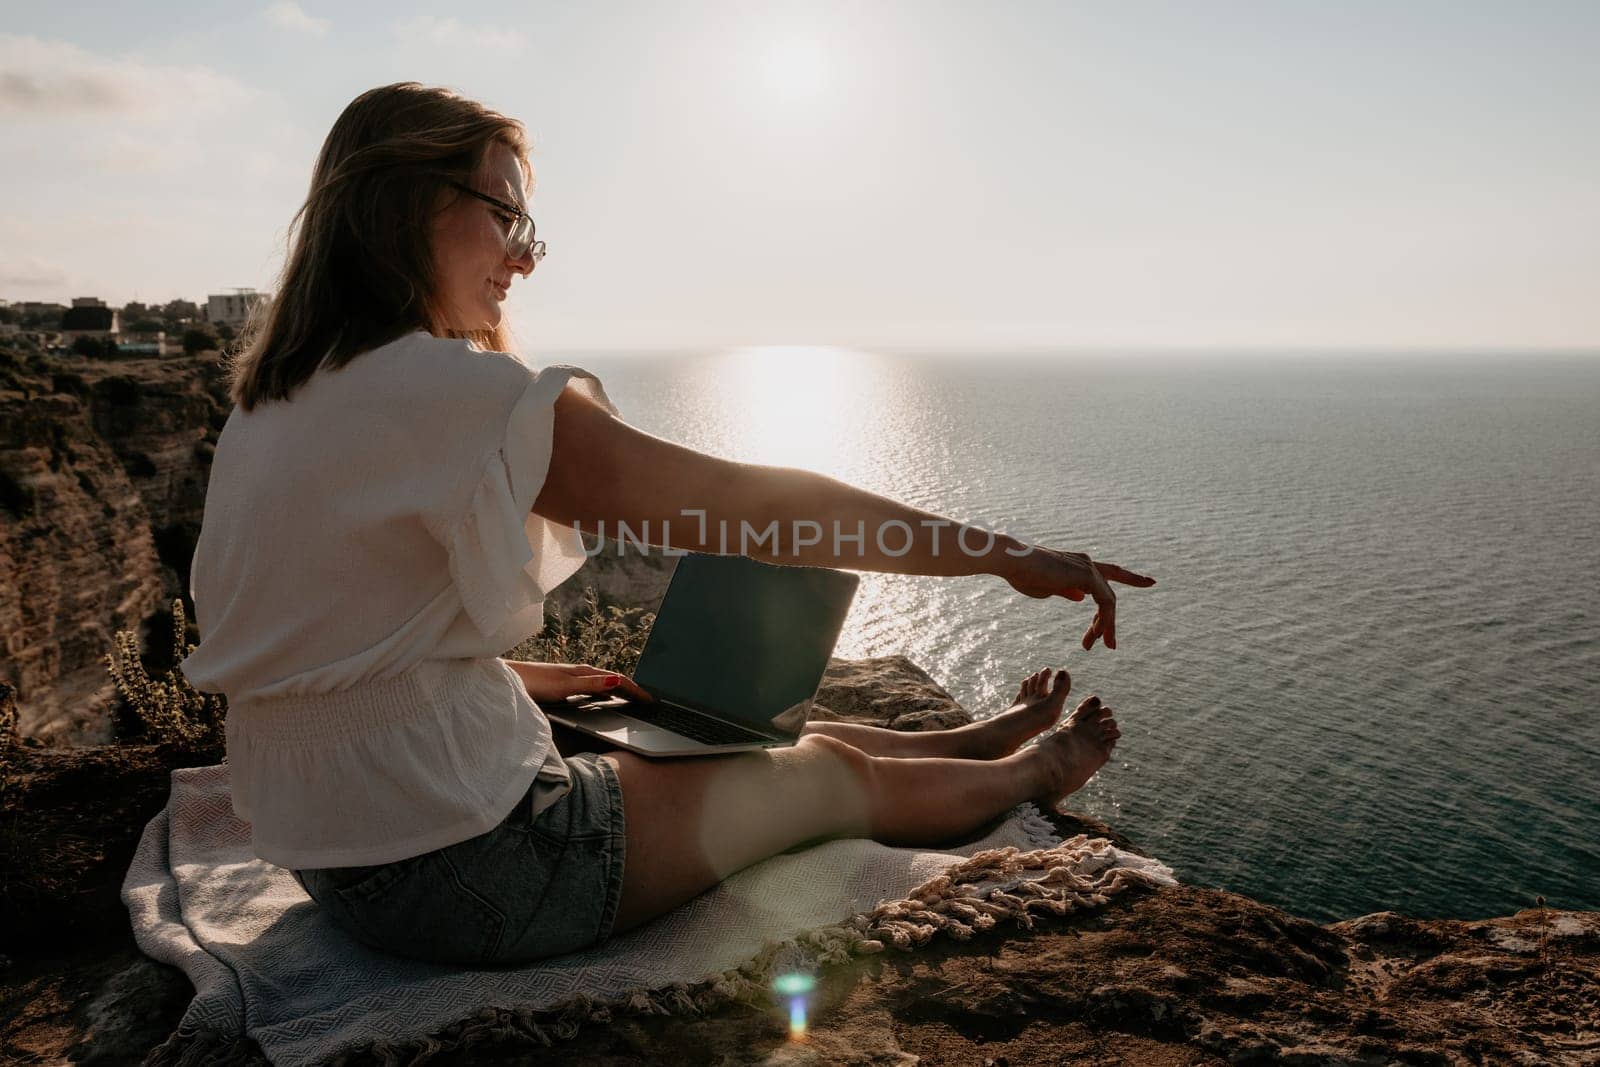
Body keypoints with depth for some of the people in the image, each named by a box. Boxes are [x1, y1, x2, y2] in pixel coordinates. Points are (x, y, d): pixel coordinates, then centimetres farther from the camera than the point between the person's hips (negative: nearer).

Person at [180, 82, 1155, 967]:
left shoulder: (268, 401, 5)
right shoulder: (450, 388, -24)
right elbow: (752, 506, -22)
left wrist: (537, 679, 16)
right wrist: (1009, 554, -12)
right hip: (461, 871, -9)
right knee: (840, 774, 9)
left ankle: (975, 741, 42)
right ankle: (1030, 772, 38)